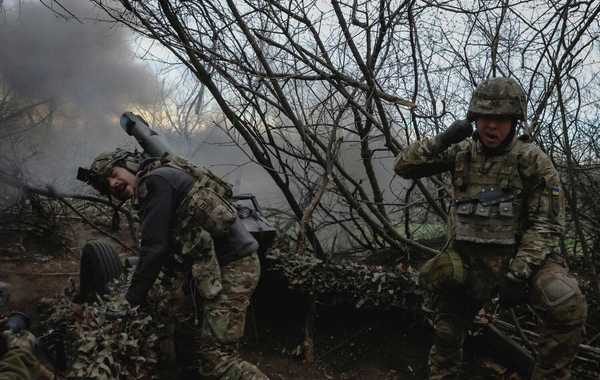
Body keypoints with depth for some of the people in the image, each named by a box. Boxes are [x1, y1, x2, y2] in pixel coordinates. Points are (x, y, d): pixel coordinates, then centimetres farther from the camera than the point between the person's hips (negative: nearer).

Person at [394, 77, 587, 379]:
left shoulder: (533, 161, -9)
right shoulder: (460, 152, 0)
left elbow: (546, 224, -11)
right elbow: (403, 166, -2)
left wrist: (518, 273, -22)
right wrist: (441, 141, -17)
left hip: (517, 255, -3)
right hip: (465, 258, 3)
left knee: (568, 307, -26)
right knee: (446, 332, 15)